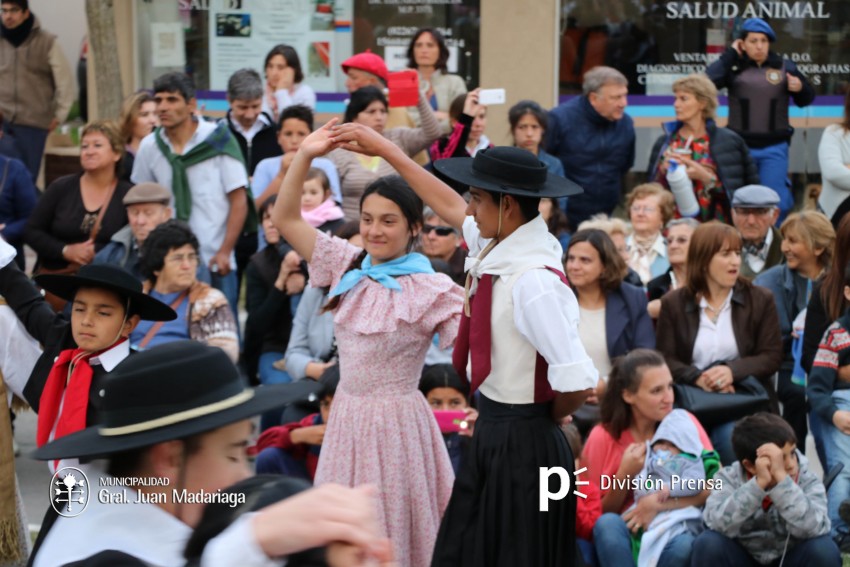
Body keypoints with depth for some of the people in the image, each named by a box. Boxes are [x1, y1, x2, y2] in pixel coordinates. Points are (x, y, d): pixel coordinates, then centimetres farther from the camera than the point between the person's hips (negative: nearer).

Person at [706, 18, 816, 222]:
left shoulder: (784, 67, 0)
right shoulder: (734, 67, -3)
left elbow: (806, 99, 9)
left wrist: (800, 88, -14)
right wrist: (730, 54, -12)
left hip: (774, 148, 0)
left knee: (776, 203, 1)